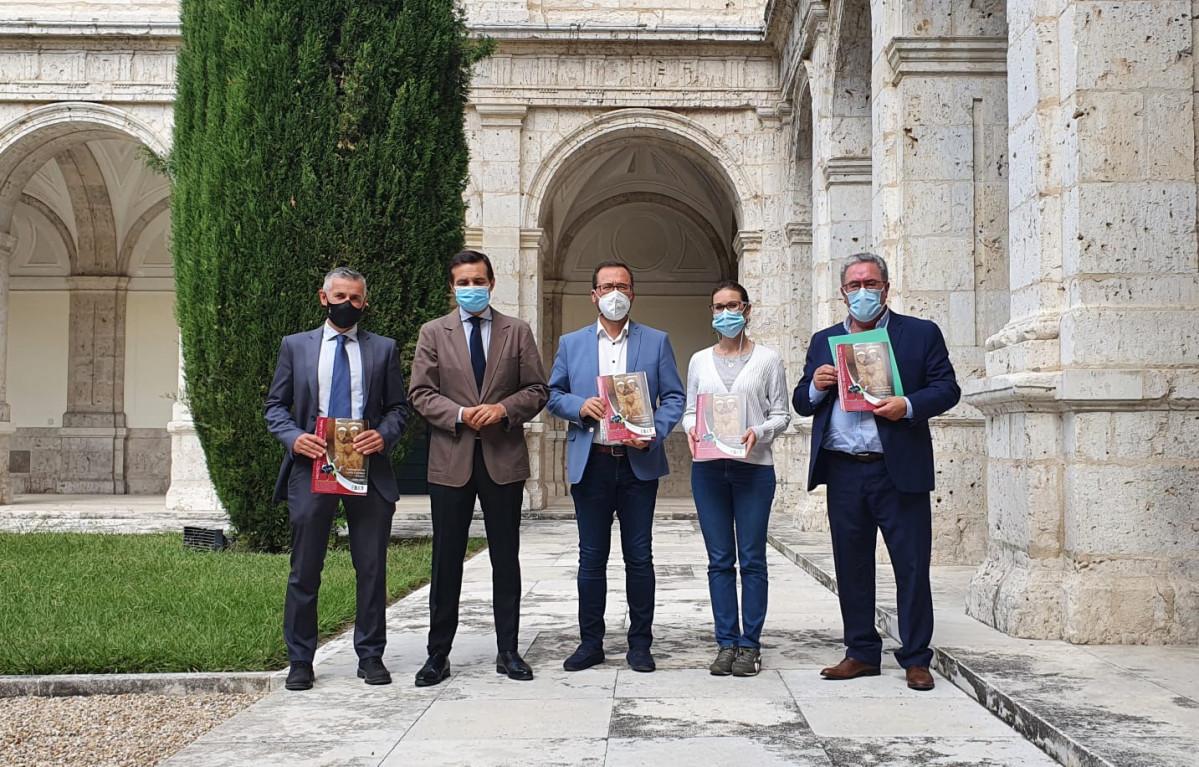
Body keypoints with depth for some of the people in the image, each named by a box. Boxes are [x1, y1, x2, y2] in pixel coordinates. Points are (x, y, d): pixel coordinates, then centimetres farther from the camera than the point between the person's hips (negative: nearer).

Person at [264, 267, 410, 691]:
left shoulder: (384, 349, 11)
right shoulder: (295, 346, 11)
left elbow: (399, 408, 9)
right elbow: (275, 405, 10)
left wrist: (384, 435, -11)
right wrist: (294, 437, -9)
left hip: (368, 469, 0)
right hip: (312, 466, 0)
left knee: (372, 569, 5)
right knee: (304, 571, 4)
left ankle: (370, 656, 17)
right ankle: (300, 660, 15)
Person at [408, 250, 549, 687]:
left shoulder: (517, 332, 9)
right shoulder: (433, 333, 8)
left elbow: (537, 390, 5)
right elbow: (420, 393, 1)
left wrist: (503, 409, -12)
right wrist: (460, 415, -14)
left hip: (504, 459, 1)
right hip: (450, 460, 0)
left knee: (506, 560, 7)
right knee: (446, 561, 4)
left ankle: (508, 651, 17)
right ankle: (438, 654, 13)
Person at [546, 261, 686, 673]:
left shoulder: (656, 341, 8)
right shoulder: (571, 343, 11)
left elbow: (674, 396, 4)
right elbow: (553, 394, 11)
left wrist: (655, 432, -12)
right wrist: (579, 406, -10)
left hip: (638, 462, -1)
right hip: (590, 464, 1)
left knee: (639, 557, 3)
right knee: (591, 557, 6)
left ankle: (640, 643, 13)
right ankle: (590, 642, 15)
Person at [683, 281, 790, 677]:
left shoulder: (768, 359, 4)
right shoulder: (699, 361, 12)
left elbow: (781, 414, 2)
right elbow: (689, 409, 13)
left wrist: (758, 432, -16)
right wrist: (691, 429, -8)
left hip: (753, 468, -2)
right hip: (708, 469, 3)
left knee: (752, 559, 0)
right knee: (720, 560, 5)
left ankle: (750, 645, 8)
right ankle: (726, 643, 13)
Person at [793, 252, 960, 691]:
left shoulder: (921, 334, 5)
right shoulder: (824, 341, 14)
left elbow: (947, 389, -1)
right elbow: (801, 405, 13)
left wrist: (908, 406, -19)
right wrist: (815, 386, -9)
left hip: (899, 470, -3)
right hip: (843, 472, 3)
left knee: (912, 566, 1)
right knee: (851, 566, 9)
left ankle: (915, 659, 12)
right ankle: (862, 653, 21)